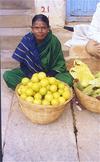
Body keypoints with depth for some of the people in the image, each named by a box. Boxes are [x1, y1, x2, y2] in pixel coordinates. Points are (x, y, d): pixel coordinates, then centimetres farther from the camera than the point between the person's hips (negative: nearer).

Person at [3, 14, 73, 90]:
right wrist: (31, 76, -24)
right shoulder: (26, 40, -14)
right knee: (7, 75, -18)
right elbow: (23, 64, -8)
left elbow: (60, 64, -12)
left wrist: (49, 76, -26)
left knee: (68, 79, -29)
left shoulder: (54, 41, -18)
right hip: (30, 73, 2)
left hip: (49, 73, -1)